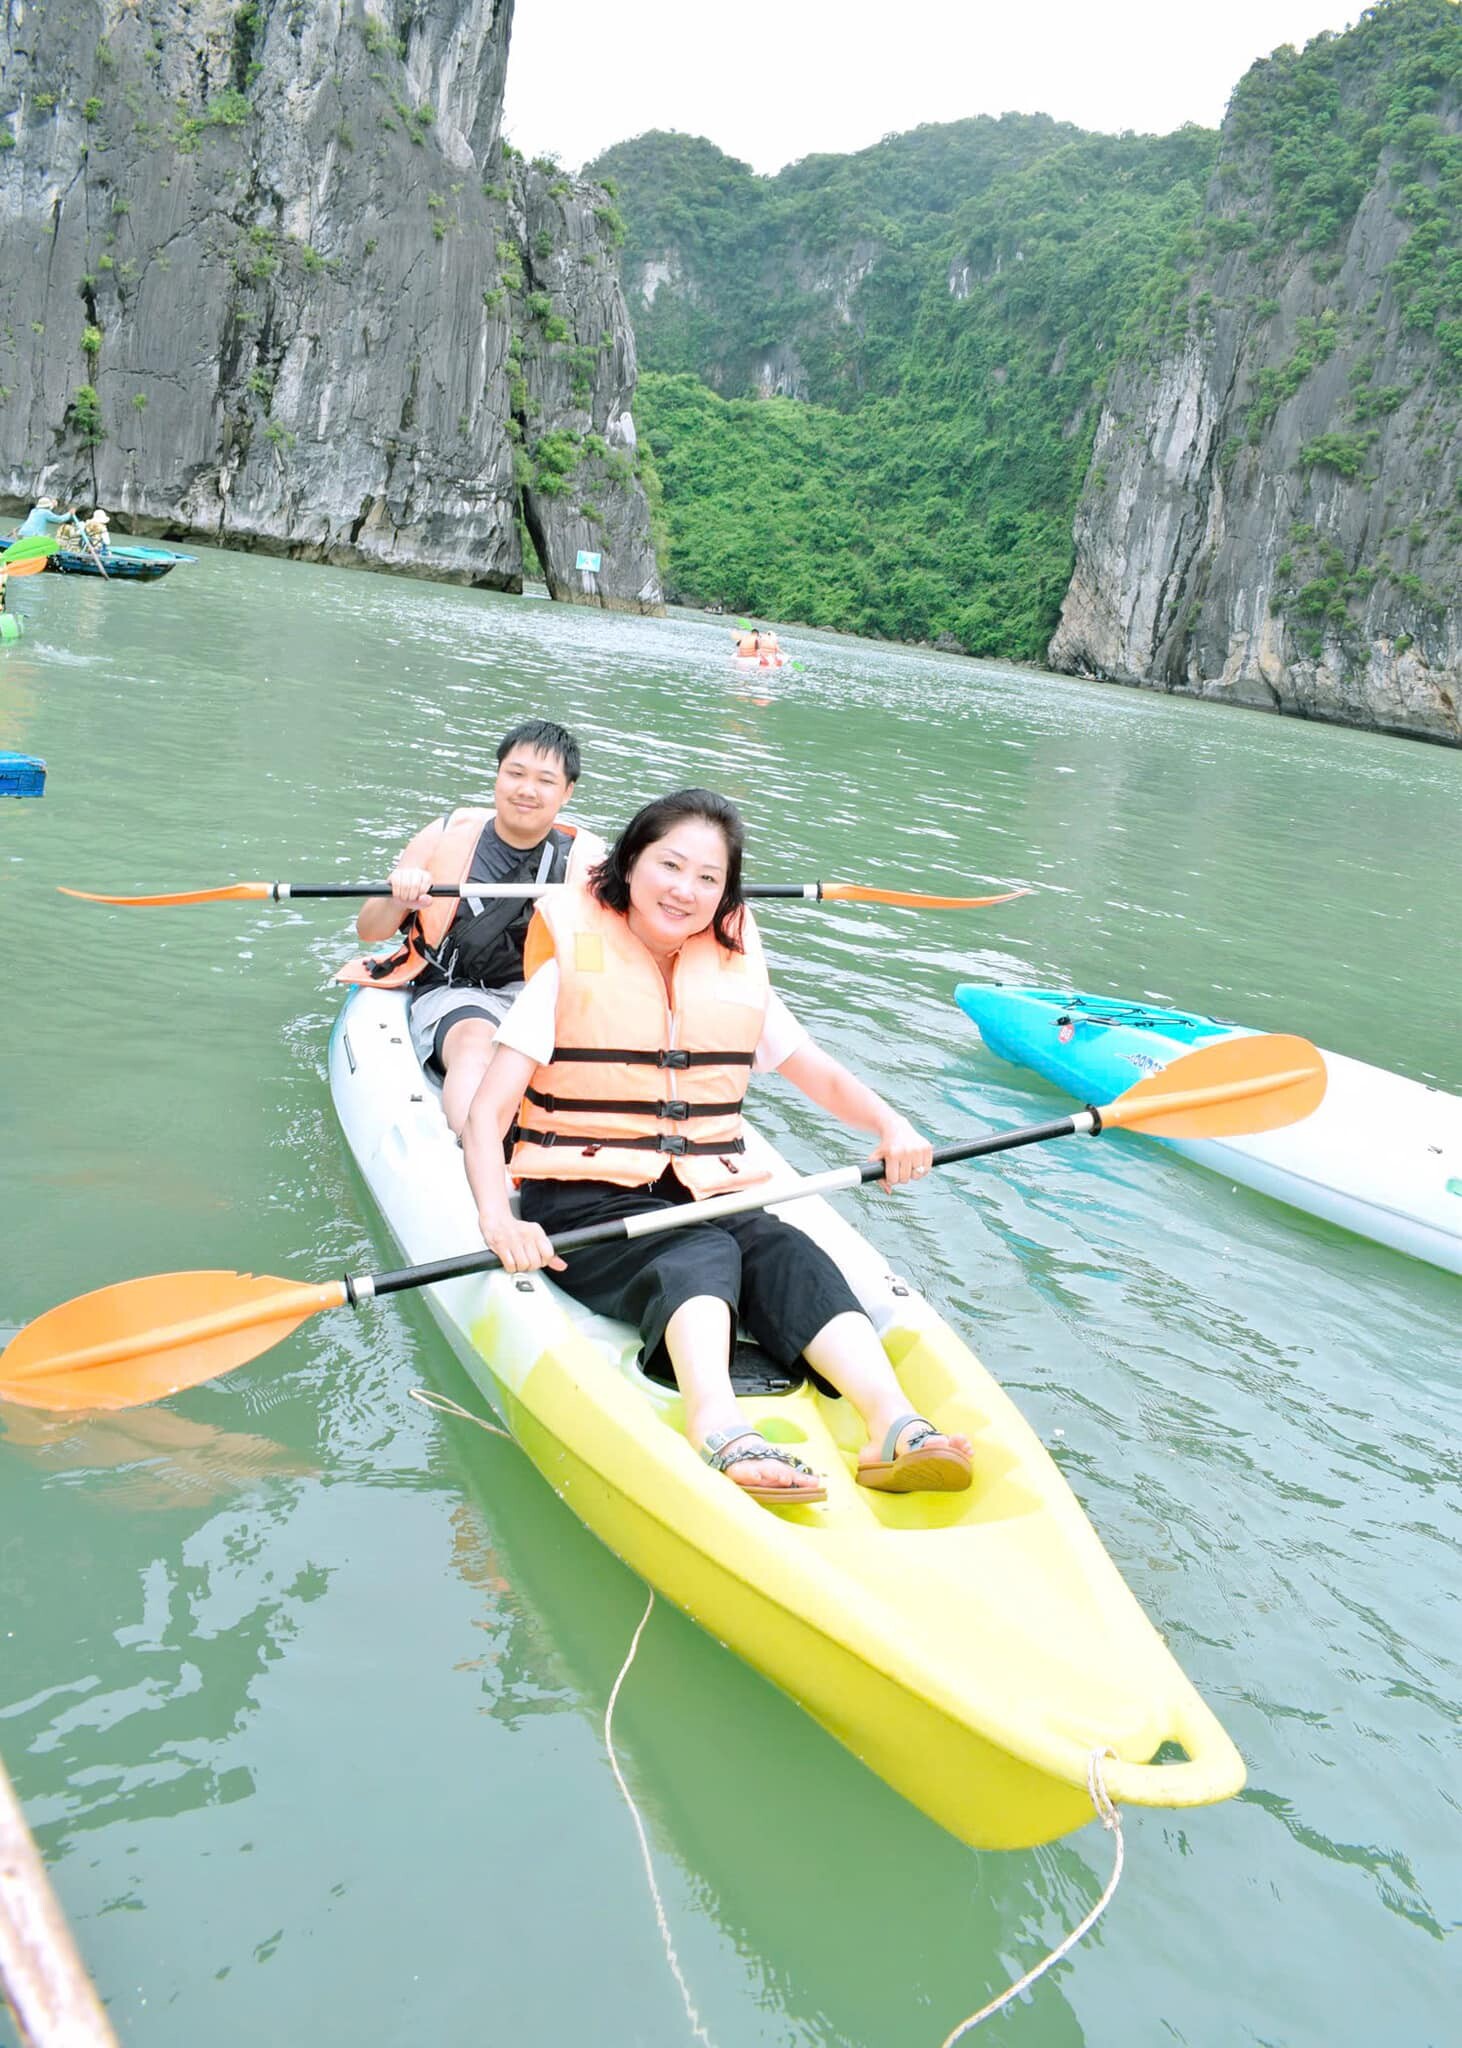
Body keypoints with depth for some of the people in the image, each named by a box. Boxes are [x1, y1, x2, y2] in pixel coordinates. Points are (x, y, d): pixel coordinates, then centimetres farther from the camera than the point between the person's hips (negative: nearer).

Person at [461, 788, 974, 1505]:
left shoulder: (738, 976, 12)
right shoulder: (569, 972, 0)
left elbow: (821, 1075, 19)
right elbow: (486, 1112, -7)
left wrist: (890, 1125, -4)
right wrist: (498, 1219, -26)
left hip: (710, 1199, 4)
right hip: (584, 1204, -3)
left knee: (787, 1253, -27)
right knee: (701, 1255, -33)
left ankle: (893, 1426, -46)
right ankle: (719, 1432, -57)